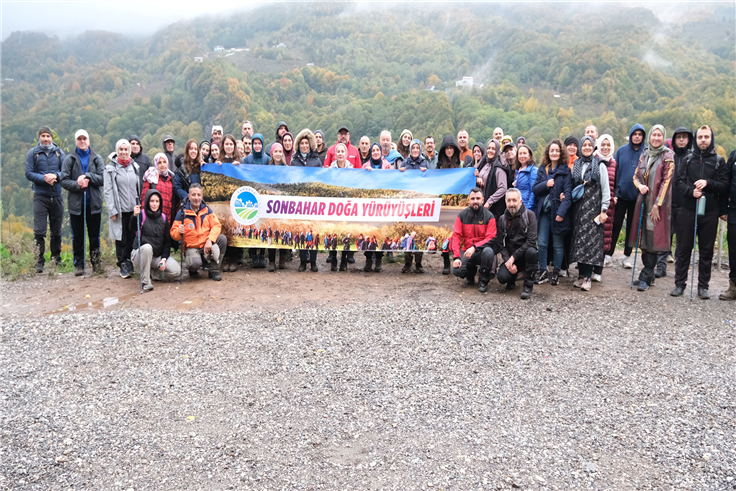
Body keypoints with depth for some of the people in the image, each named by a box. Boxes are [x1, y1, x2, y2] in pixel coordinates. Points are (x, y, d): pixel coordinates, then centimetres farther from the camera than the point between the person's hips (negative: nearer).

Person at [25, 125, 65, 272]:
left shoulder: (59, 152, 6)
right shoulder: (33, 153, 1)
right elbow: (29, 173, -2)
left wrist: (55, 176, -17)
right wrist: (44, 179, -15)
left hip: (57, 196, 2)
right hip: (40, 197, -2)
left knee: (57, 231, 10)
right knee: (39, 231, -6)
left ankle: (57, 258, 21)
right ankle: (40, 261, 0)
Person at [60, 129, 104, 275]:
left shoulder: (97, 159, 6)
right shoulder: (69, 159, 3)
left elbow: (103, 178, -5)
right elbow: (63, 180, -3)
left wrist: (87, 176, -16)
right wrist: (78, 185, -17)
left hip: (94, 203, 0)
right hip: (76, 203, 0)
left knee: (94, 235, 7)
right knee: (77, 236, 5)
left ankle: (96, 262, 18)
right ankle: (79, 264, 14)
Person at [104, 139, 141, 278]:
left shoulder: (135, 166, 11)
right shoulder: (110, 168, 0)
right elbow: (108, 191, -4)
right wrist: (112, 211, -9)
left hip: (134, 209, 3)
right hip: (119, 210, -3)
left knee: (132, 237, 3)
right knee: (121, 238, 2)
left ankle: (129, 262, 15)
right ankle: (123, 264, 11)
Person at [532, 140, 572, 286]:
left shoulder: (565, 170, -1)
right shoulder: (542, 169, 11)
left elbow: (568, 193, -8)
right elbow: (535, 189, 8)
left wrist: (562, 212, -19)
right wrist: (546, 184, -13)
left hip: (558, 212, -3)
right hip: (543, 211, 3)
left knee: (558, 244, 4)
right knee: (542, 243, 1)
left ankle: (556, 272, 15)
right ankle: (542, 271, 12)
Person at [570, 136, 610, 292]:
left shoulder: (599, 166, 1)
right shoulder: (576, 165, 13)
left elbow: (605, 189, -2)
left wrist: (604, 210, -8)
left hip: (593, 208, -4)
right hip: (579, 208, 4)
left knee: (591, 240, -8)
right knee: (579, 239, 2)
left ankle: (587, 276, -6)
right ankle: (581, 274, 8)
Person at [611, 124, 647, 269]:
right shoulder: (621, 151, 0)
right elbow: (613, 171, 0)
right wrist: (613, 192, -6)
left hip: (637, 196, 0)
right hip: (621, 193, 0)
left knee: (632, 226, 9)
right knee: (616, 224, 1)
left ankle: (627, 256, 18)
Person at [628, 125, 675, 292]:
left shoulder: (668, 156, -5)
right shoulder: (644, 154, 13)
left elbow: (666, 181, -9)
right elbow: (636, 176, 18)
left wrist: (657, 204, -14)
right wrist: (640, 186, -5)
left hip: (658, 203, -6)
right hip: (644, 201, 6)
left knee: (652, 240, -7)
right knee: (643, 239, 8)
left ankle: (645, 278, -3)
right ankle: (649, 275, 19)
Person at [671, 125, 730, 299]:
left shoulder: (719, 161, 7)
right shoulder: (688, 159, 8)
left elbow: (725, 186, 2)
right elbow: (678, 182, 3)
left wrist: (708, 183, -15)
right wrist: (691, 191, -15)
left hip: (709, 213, 0)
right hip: (688, 211, 0)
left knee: (706, 251, 6)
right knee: (683, 249, 4)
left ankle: (703, 286, 15)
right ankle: (679, 283, 13)